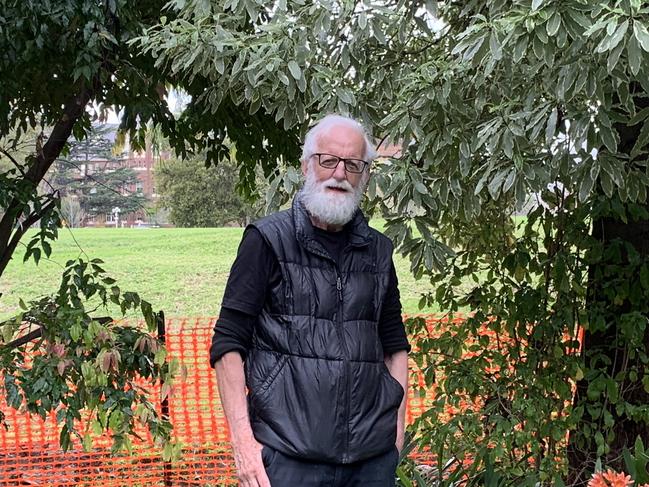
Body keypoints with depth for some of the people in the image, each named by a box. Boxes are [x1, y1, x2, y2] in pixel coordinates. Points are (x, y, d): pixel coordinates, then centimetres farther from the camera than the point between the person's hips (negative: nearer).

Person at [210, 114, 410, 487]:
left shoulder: (378, 251, 11)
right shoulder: (268, 240, -2)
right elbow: (229, 344, -5)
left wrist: (398, 430, 9)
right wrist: (243, 440, -11)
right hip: (290, 455, -3)